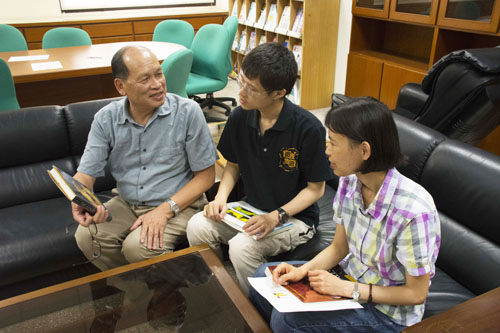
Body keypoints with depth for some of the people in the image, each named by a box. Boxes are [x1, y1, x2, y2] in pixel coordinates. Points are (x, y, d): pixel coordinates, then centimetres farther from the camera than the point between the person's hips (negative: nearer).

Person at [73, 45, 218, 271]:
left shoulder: (188, 112, -13)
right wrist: (79, 203, -29)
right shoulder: (106, 119, -3)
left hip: (177, 204, -4)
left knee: (140, 247, -29)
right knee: (86, 237, -20)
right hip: (126, 203, 4)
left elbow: (206, 175, -9)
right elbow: (85, 174, -4)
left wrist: (165, 210, -20)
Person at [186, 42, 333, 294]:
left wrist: (277, 216, -23)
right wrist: (221, 195, -8)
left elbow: (316, 188, -11)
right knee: (197, 226, -17)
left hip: (295, 216, -5)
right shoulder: (240, 117, -5)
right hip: (250, 208, 5)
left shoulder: (308, 129, -20)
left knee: (242, 247, -29)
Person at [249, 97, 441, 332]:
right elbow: (339, 248, 2)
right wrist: (303, 270, -14)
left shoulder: (414, 210, -32)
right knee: (263, 277, 3)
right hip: (351, 274, 7)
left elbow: (416, 294, -20)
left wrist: (347, 289, -21)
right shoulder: (349, 182, -11)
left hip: (388, 311, -6)